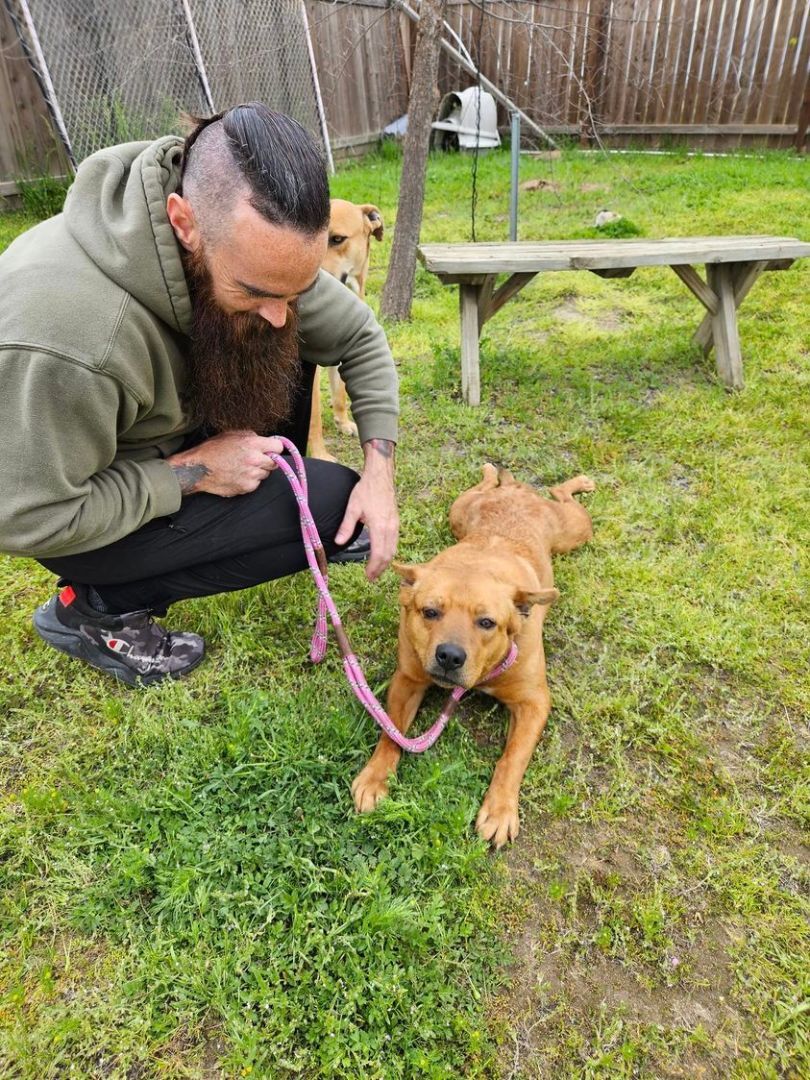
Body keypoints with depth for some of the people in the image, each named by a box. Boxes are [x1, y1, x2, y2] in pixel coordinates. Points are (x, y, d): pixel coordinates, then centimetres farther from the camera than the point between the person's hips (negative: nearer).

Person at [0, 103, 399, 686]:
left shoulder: (245, 244, -19)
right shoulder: (65, 333, -39)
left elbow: (358, 335, -8)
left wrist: (380, 467, -18)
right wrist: (193, 473, -25)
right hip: (71, 516, -6)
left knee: (296, 352, -9)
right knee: (331, 505, -17)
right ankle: (98, 606, -7)